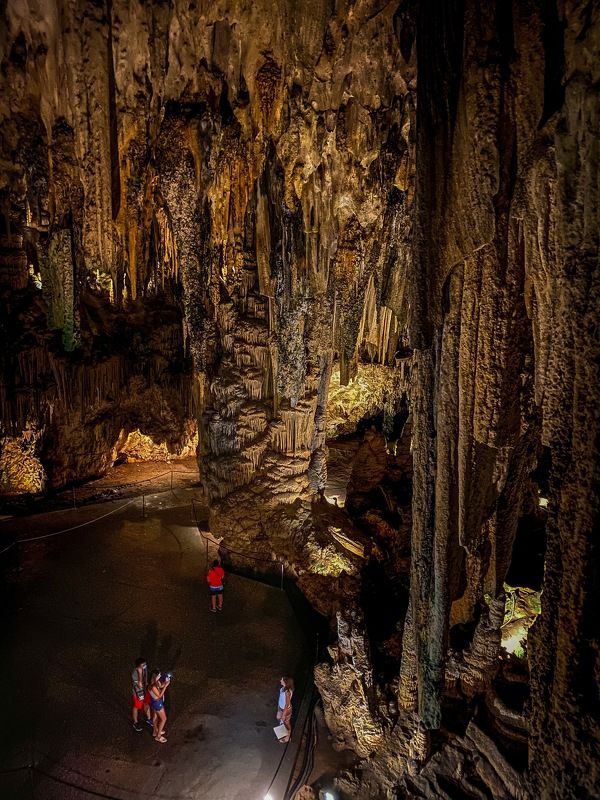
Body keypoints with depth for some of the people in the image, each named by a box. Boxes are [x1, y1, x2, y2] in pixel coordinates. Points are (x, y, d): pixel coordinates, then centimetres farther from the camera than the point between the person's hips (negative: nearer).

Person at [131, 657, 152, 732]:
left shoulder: (144, 667, -16)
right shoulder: (134, 674, -37)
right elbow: (139, 685, -36)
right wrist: (140, 673, -45)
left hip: (145, 690, 6)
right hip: (138, 692, -6)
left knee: (146, 704, 26)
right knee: (136, 707, 19)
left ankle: (148, 719, 50)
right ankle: (136, 723, 44)